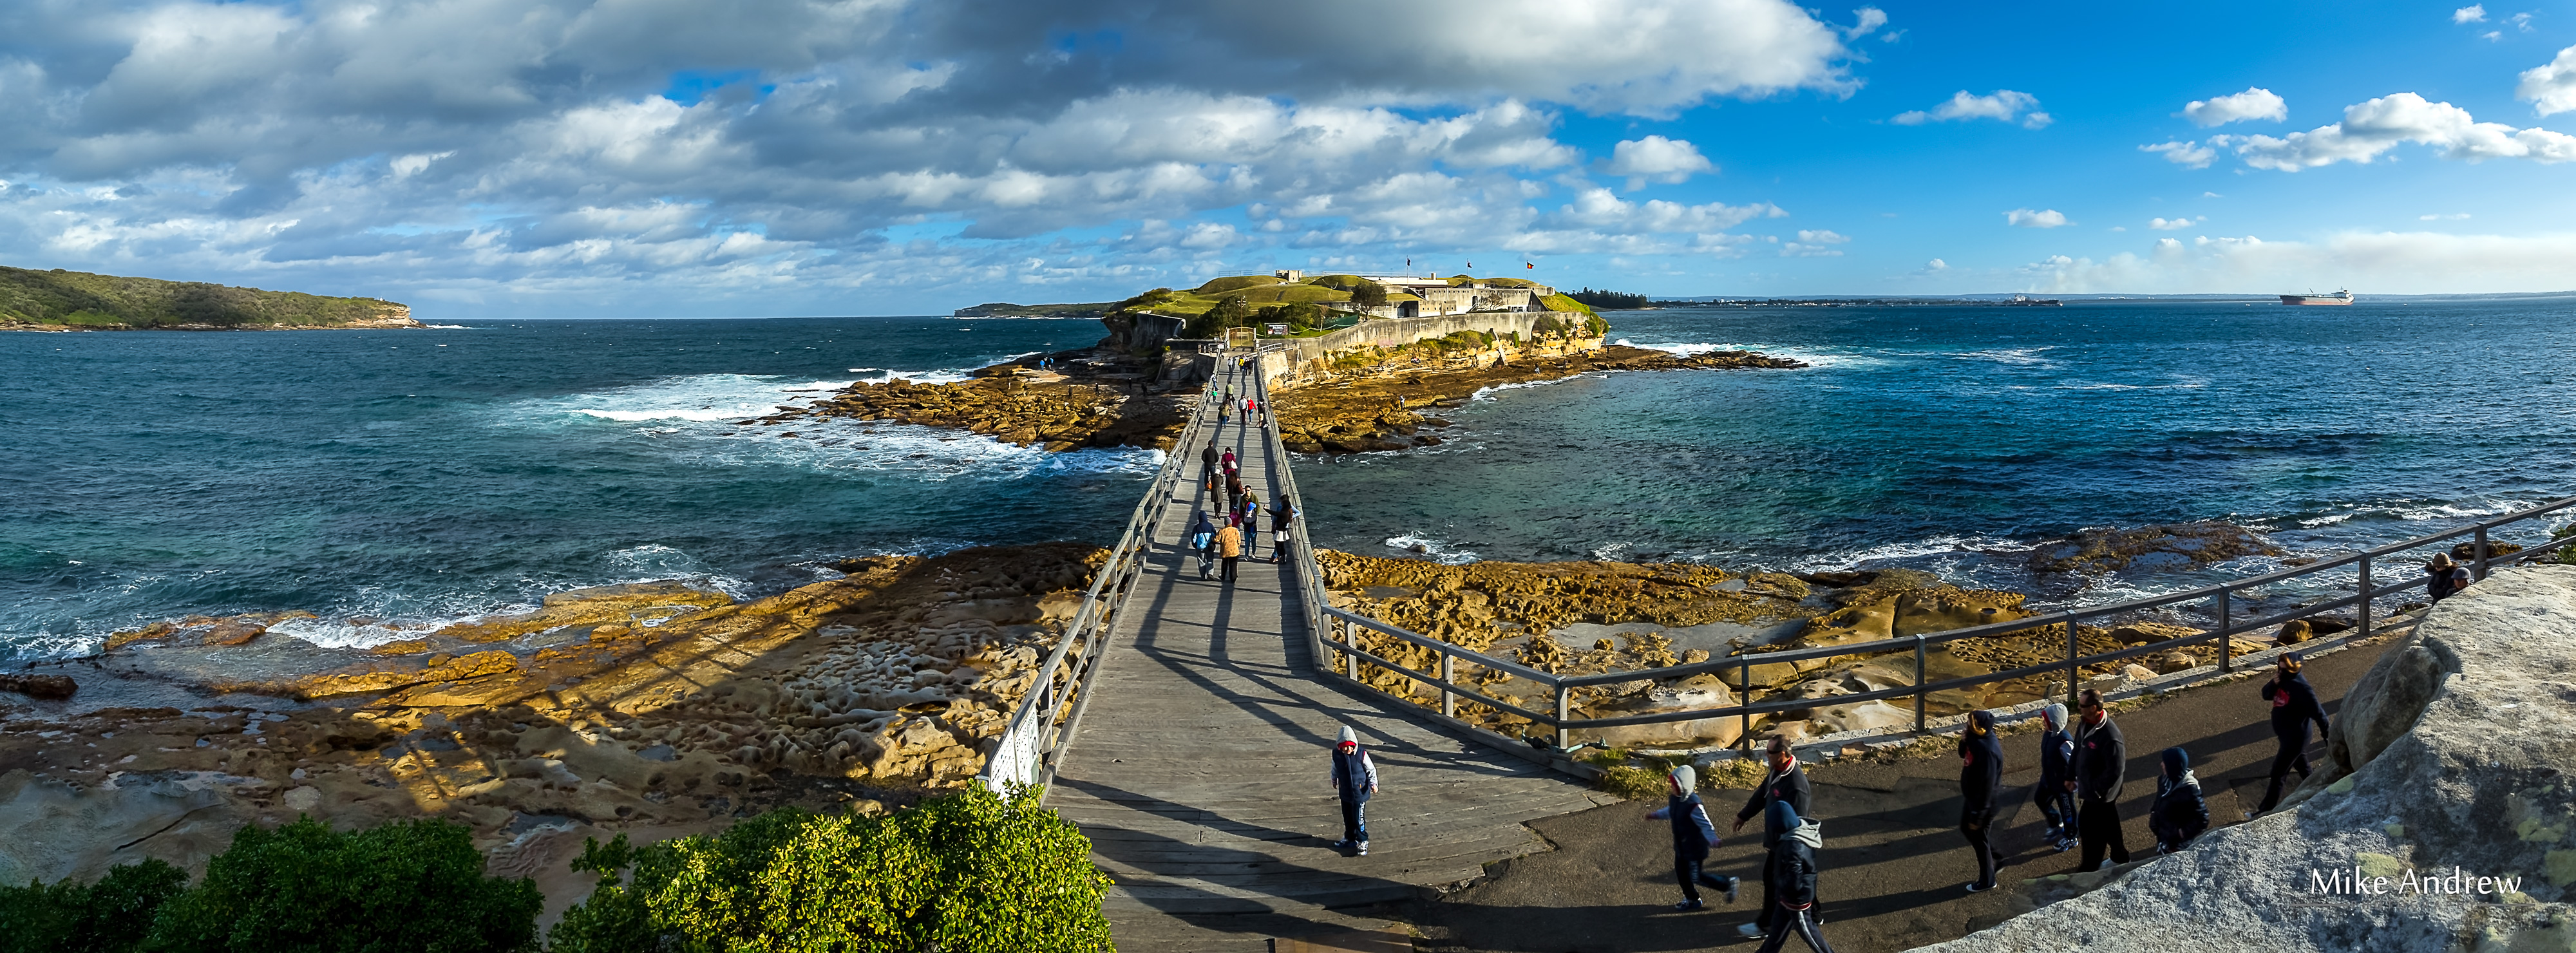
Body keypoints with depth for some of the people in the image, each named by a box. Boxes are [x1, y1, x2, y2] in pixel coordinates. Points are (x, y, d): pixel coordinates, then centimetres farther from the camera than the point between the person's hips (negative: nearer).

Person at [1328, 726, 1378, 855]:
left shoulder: (1361, 754, -18)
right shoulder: (1337, 755, -8)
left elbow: (1371, 770, -6)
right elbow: (1335, 769, 12)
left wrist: (1373, 783, -13)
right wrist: (1334, 780, 26)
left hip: (1359, 794, -4)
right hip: (1345, 793, 4)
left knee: (1359, 819, 0)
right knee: (1347, 818, 18)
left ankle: (1362, 842, 18)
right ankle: (1349, 839, 37)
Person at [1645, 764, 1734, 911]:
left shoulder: (1693, 805, -32)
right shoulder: (1675, 799, -5)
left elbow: (1706, 825, -32)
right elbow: (1670, 812, 18)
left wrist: (1712, 840, -47)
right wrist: (1655, 815, 24)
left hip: (1695, 847, -8)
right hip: (1681, 846, 8)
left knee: (1696, 877, 3)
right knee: (1681, 873, 18)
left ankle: (1727, 884, 21)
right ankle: (1691, 899, 40)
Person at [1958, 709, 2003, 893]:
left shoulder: (1988, 751, -34)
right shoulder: (1977, 738, -7)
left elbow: (1986, 787, -29)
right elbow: (1964, 754, 13)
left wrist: (1977, 816, -22)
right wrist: (1964, 741, -11)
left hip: (1983, 802, -9)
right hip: (1972, 796, 9)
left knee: (1979, 839, 10)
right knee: (1966, 828, 26)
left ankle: (1987, 881, 30)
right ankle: (1994, 857, 44)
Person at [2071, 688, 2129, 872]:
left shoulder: (2110, 737, -32)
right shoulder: (2085, 724, -5)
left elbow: (2115, 770, -28)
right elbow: (2077, 751, 9)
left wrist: (2096, 789, -19)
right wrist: (2071, 777, 12)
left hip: (2098, 795, -9)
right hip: (2088, 788, 9)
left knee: (2089, 829, 4)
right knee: (2108, 825, 26)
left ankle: (2089, 869, 20)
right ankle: (2120, 858, 46)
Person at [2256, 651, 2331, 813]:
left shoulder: (2300, 687, -27)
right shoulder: (2283, 679, -2)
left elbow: (2317, 711, -21)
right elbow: (2266, 695, 1)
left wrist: (2326, 732, -13)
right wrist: (2274, 683, -18)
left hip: (2295, 737, -9)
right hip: (2287, 735, 9)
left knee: (2277, 773, -4)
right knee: (2302, 767, 27)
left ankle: (2267, 809, 2)